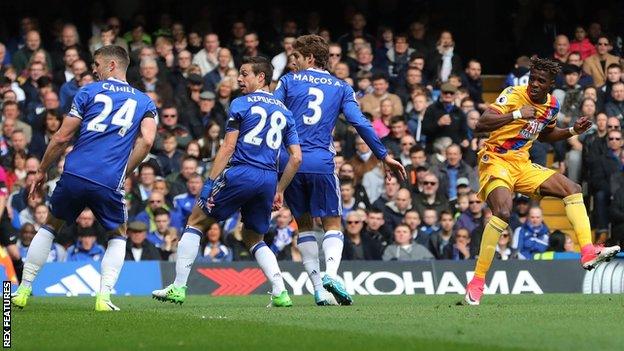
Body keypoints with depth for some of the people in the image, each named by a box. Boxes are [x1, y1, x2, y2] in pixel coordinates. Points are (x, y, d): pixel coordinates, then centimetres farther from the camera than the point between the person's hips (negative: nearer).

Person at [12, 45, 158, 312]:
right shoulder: (144, 102, 14)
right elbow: (147, 140, -3)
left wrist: (42, 170, 17)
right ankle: (104, 297, 3)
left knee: (50, 227, 21)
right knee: (118, 236, 22)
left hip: (75, 173, 0)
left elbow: (62, 137, 6)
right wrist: (123, 174, 7)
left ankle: (23, 290, 18)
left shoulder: (88, 92, 9)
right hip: (108, 184, 0)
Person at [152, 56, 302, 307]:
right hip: (269, 179, 5)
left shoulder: (241, 104, 0)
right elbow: (296, 158, 13)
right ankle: (280, 293, 2)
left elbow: (228, 147, -6)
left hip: (241, 173, -5)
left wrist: (210, 183, -6)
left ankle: (178, 288, 4)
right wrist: (279, 191, 20)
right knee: (254, 240, 21)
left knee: (196, 222, 9)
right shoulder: (284, 111, 16)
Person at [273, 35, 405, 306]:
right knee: (332, 224, 7)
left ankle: (317, 288, 5)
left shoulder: (288, 81, 8)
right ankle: (330, 273, -21)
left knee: (304, 224, 13)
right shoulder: (341, 88, 11)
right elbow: (360, 123, 2)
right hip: (322, 163, 0)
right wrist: (384, 156, 6)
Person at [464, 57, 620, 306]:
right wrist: (517, 114, -35)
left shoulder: (552, 105, 6)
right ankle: (476, 283, -23)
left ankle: (588, 254, -5)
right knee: (503, 212, -30)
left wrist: (573, 131, 11)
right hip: (496, 161, -8)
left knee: (573, 190, -2)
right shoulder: (513, 96, -16)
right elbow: (481, 124, -27)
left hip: (522, 164, 8)